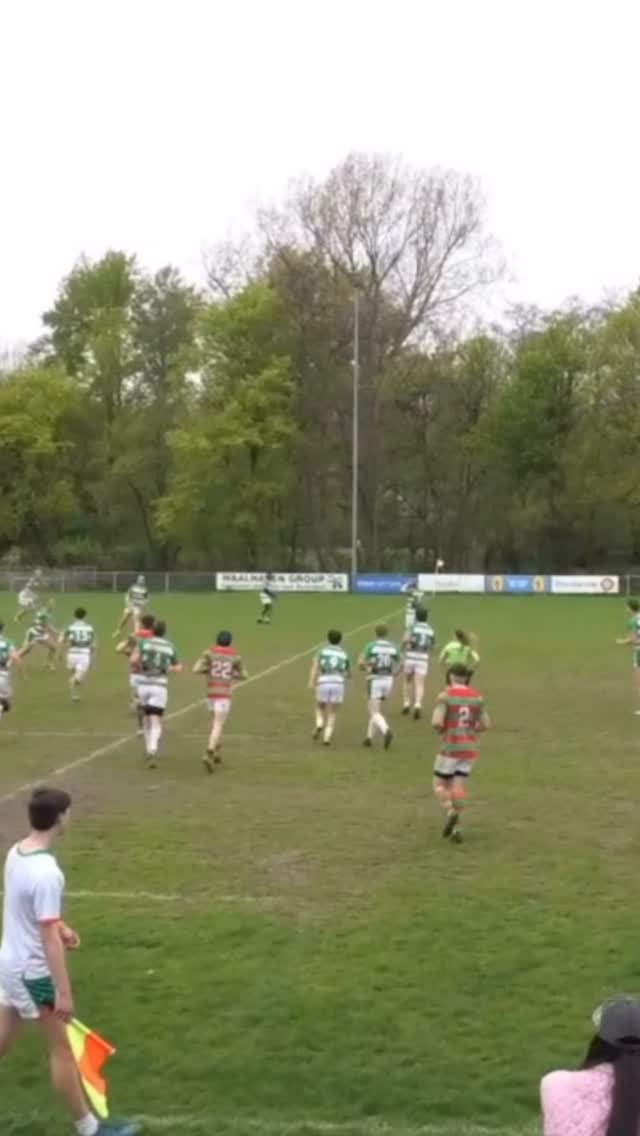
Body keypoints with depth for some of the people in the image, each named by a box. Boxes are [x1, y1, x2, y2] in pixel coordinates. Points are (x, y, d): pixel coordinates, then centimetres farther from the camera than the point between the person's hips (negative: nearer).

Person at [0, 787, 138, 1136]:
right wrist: (63, 992, -22)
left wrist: (60, 925, 13)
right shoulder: (45, 872, -28)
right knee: (61, 1049, 6)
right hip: (33, 971, -8)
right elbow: (48, 938, -27)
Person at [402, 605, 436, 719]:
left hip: (411, 657, -1)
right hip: (423, 659, 1)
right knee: (419, 684, -3)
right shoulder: (431, 630, 9)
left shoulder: (413, 627, -3)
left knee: (408, 681, 20)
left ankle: (407, 704, 22)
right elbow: (431, 646, 15)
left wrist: (404, 648, 3)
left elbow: (406, 639, -17)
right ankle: (417, 705, -22)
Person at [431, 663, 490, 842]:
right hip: (469, 748, 5)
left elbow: (436, 722, -22)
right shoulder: (477, 696, 4)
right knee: (458, 789, 11)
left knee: (439, 786, 9)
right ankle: (457, 829, 1)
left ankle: (451, 812, -18)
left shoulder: (445, 695, -12)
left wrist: (441, 730, 2)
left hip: (450, 748, -5)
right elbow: (486, 724, 6)